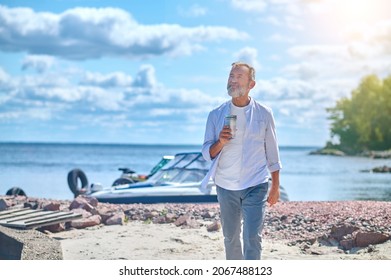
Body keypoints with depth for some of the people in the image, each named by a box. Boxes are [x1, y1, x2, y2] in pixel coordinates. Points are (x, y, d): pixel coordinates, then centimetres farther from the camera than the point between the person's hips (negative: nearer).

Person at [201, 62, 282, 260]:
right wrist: (220, 142, -18)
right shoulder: (216, 115, 3)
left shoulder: (264, 114, 1)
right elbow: (207, 153, 3)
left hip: (256, 186, -2)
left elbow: (272, 152, 6)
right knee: (231, 238, 11)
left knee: (252, 238, -11)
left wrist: (275, 186, 4)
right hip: (226, 187, 2)